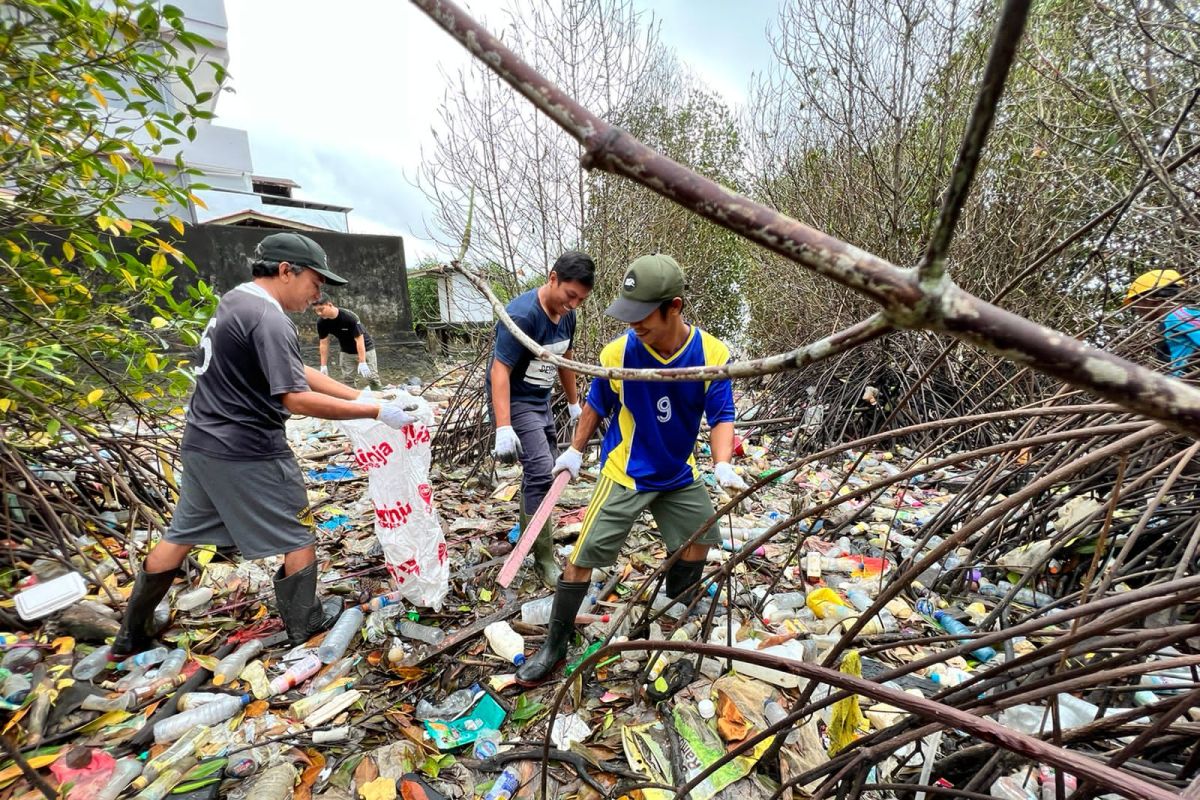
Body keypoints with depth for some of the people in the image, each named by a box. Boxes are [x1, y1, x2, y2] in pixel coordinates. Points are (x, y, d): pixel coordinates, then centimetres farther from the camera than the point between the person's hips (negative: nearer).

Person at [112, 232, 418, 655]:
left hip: (202, 444, 9)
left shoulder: (235, 301, 10)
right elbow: (297, 398, -26)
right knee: (298, 537, 9)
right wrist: (376, 412, -24)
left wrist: (363, 395, 1)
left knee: (181, 536, 22)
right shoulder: (268, 319, -21)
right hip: (248, 453, -9)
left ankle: (133, 633, 36)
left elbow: (301, 372, 7)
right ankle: (304, 622, 24)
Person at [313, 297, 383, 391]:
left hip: (365, 348, -5)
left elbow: (359, 339, -29)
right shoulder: (321, 323, -15)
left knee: (371, 377, -5)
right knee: (347, 379, 0)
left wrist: (362, 362, -32)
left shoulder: (349, 317, -31)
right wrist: (323, 366, -9)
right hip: (346, 351, 5)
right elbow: (324, 344, -7)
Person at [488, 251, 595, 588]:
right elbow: (500, 370, -29)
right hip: (514, 402, -8)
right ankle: (544, 558, -1)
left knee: (547, 471, 13)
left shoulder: (566, 314, 0)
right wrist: (503, 428, -36)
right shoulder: (521, 315, -25)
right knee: (540, 471, -16)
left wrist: (574, 403, 19)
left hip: (541, 401, 8)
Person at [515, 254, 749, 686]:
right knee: (583, 556, -4)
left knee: (700, 537, 18)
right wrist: (574, 451, 1)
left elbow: (721, 416, -12)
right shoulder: (618, 352, -20)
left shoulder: (712, 353, -17)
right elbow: (597, 405, -3)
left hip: (679, 473, 4)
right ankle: (554, 646, 16)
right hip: (625, 474, -3)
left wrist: (723, 465, -28)